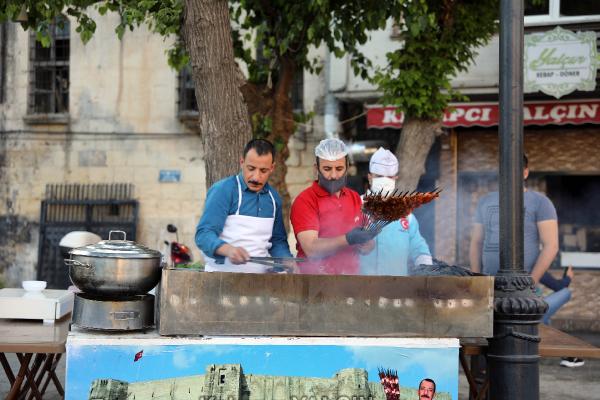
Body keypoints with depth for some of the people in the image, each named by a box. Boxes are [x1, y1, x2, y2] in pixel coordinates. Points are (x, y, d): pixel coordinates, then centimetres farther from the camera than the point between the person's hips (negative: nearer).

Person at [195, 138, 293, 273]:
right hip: (222, 276, -5)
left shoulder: (273, 198, 11)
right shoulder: (223, 190, -7)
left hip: (260, 278, 6)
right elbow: (204, 234, -14)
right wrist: (228, 250, -32)